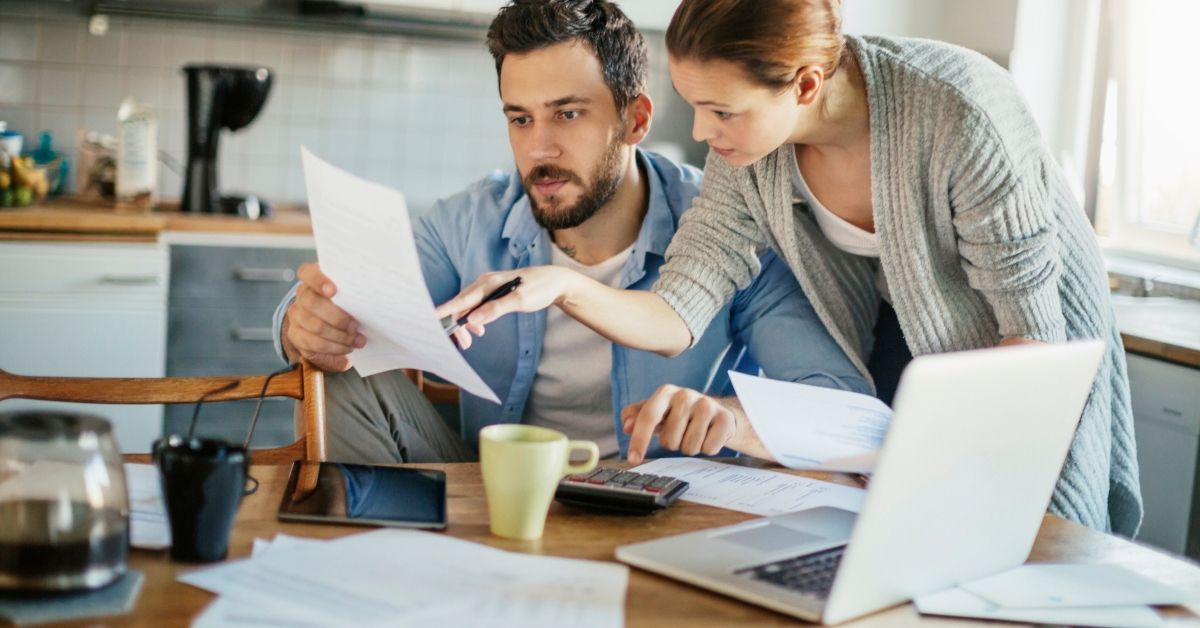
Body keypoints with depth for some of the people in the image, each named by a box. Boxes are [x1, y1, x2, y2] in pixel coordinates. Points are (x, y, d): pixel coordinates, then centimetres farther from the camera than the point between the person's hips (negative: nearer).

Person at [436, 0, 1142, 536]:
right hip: (895, 353, 4)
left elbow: (1031, 334, -26)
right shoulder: (749, 151, -19)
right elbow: (678, 318, -20)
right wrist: (566, 288, -38)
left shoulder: (958, 112, -34)